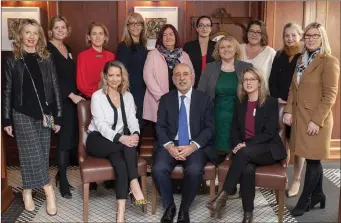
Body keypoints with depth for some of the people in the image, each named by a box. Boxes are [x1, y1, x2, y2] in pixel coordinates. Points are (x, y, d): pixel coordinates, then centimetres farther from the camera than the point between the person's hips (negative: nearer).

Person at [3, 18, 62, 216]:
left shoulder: (47, 59, 4)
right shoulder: (13, 60, 1)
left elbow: (55, 88, 5)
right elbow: (8, 91, 3)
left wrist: (58, 116, 2)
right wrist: (7, 119, 0)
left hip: (44, 113, 2)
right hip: (22, 113, -2)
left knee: (41, 153, 6)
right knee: (33, 153, -8)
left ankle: (28, 191, 21)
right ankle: (48, 190, 1)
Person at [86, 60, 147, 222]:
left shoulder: (128, 96, 11)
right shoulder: (97, 96, -4)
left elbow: (132, 120, 0)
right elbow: (101, 125, -16)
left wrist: (135, 134, -24)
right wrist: (121, 138, -33)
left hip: (119, 141, 3)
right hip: (98, 141, -3)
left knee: (120, 162, -30)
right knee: (128, 145, -32)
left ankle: (121, 210, -34)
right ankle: (133, 183, -27)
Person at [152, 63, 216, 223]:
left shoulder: (204, 99, 7)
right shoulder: (165, 99, 11)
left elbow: (209, 128, 0)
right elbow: (160, 127, 4)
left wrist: (193, 146, -16)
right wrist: (169, 146, -15)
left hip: (195, 146, -1)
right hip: (171, 144, 2)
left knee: (194, 170, -32)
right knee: (158, 169, -27)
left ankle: (184, 209, -5)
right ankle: (169, 206, -1)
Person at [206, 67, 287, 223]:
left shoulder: (271, 102, -4)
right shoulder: (240, 103, 12)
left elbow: (269, 132, -11)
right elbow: (234, 129, 14)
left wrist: (246, 144, -20)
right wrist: (237, 145, -7)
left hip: (269, 149, -3)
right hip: (245, 151, 3)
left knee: (244, 153, -35)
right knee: (247, 169, -32)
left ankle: (223, 196, -31)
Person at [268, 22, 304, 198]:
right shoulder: (279, 55, 11)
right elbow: (272, 79, 10)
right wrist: (277, 98, -4)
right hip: (281, 105, 4)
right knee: (283, 141, 6)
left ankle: (296, 180, 15)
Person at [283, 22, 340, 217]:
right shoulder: (301, 60, 13)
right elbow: (293, 89, 14)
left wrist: (317, 120, -17)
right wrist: (288, 110, 2)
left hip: (316, 120, -6)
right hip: (299, 117, 6)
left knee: (313, 160, 2)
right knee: (313, 159, 14)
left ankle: (305, 200, 13)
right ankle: (318, 194, 28)